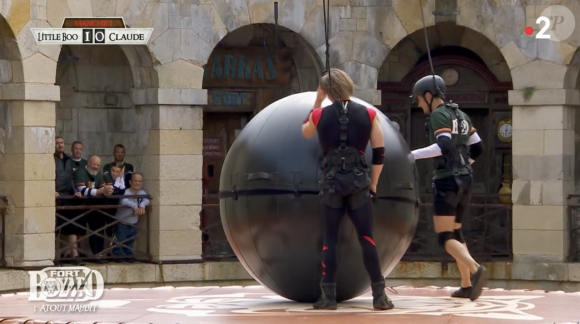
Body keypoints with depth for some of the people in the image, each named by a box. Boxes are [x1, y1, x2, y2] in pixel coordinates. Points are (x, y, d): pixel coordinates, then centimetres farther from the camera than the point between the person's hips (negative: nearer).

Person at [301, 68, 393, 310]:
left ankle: (328, 296, 3)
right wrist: (373, 183, 13)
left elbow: (305, 132, 24)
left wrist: (317, 102, 22)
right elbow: (379, 153, 2)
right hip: (358, 182, 0)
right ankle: (379, 296, -2)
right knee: (366, 238, 2)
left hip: (331, 183, 0)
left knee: (329, 240, 6)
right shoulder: (368, 114, 1)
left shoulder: (320, 115, 1)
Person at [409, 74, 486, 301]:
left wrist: (414, 155, -22)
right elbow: (477, 147, 20)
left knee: (445, 238, -10)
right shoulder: (460, 115, 17)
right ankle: (467, 286, 16)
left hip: (447, 181, -9)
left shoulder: (438, 115, -11)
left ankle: (475, 270, -33)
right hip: (464, 181, 9)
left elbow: (444, 146, -26)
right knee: (454, 232, 21)